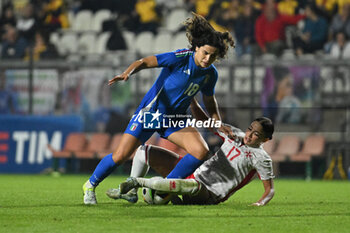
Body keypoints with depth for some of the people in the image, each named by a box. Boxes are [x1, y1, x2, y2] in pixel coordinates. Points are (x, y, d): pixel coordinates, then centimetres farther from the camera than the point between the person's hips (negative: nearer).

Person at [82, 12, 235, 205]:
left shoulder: (210, 74, -3)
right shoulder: (180, 58, -20)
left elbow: (209, 101, 15)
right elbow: (145, 62, -17)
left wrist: (219, 124, 4)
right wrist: (128, 72, -35)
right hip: (151, 110, -5)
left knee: (201, 151, -18)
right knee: (121, 156, -10)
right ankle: (90, 185, 18)